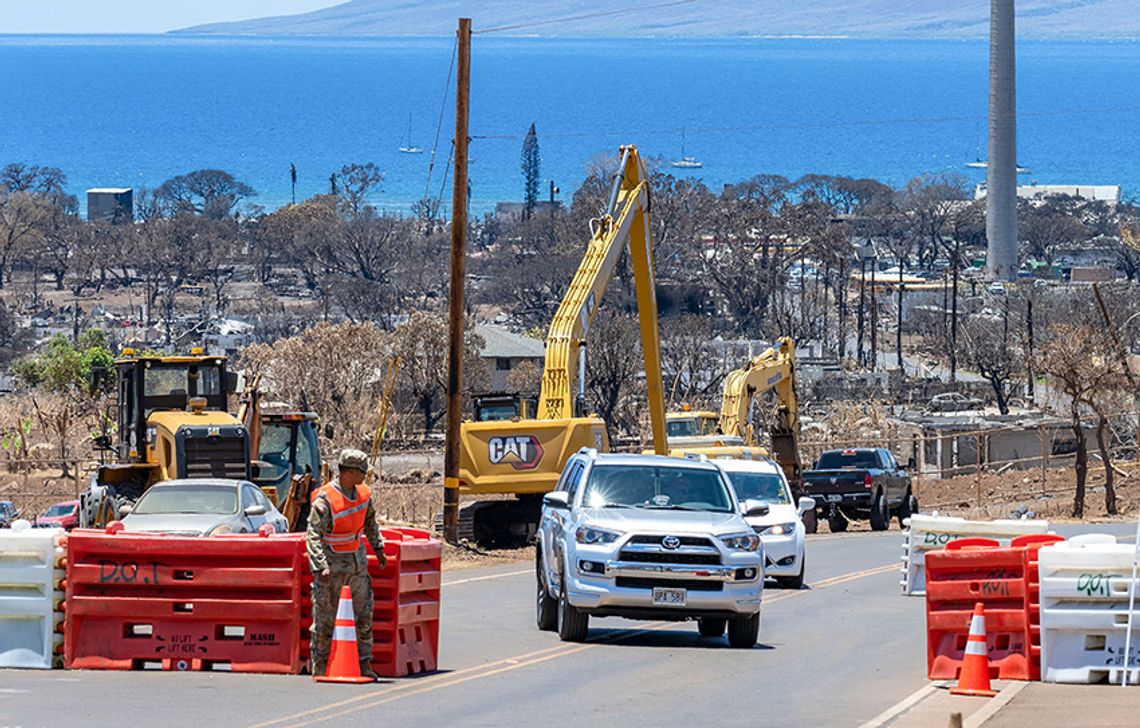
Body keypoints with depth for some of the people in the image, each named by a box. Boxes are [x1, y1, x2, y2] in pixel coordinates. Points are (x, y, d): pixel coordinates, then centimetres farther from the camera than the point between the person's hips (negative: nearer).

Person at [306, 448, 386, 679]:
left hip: (357, 559, 6)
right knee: (325, 617, 0)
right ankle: (319, 665, 8)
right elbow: (313, 536, -22)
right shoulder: (325, 500, -20)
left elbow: (370, 522, 20)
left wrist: (378, 547, 21)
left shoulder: (363, 493, 1)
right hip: (332, 562, -6)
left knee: (364, 613, 7)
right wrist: (320, 566, -29)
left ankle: (364, 662, 14)